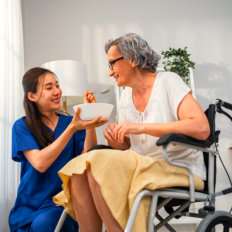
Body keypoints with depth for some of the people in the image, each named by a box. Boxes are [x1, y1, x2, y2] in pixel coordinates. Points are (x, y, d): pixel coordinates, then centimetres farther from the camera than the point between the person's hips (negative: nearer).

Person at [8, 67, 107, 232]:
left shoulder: (70, 122, 7)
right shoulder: (22, 127, 0)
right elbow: (40, 163, -16)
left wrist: (90, 119, -17)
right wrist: (72, 129, -23)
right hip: (31, 204, 0)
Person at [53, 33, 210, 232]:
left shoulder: (168, 81, -5)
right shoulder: (126, 95, 15)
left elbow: (202, 128, -20)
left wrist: (141, 127, -22)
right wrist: (116, 142, -6)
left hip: (181, 170, -6)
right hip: (143, 167, 7)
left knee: (101, 164, -27)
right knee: (79, 171, -16)